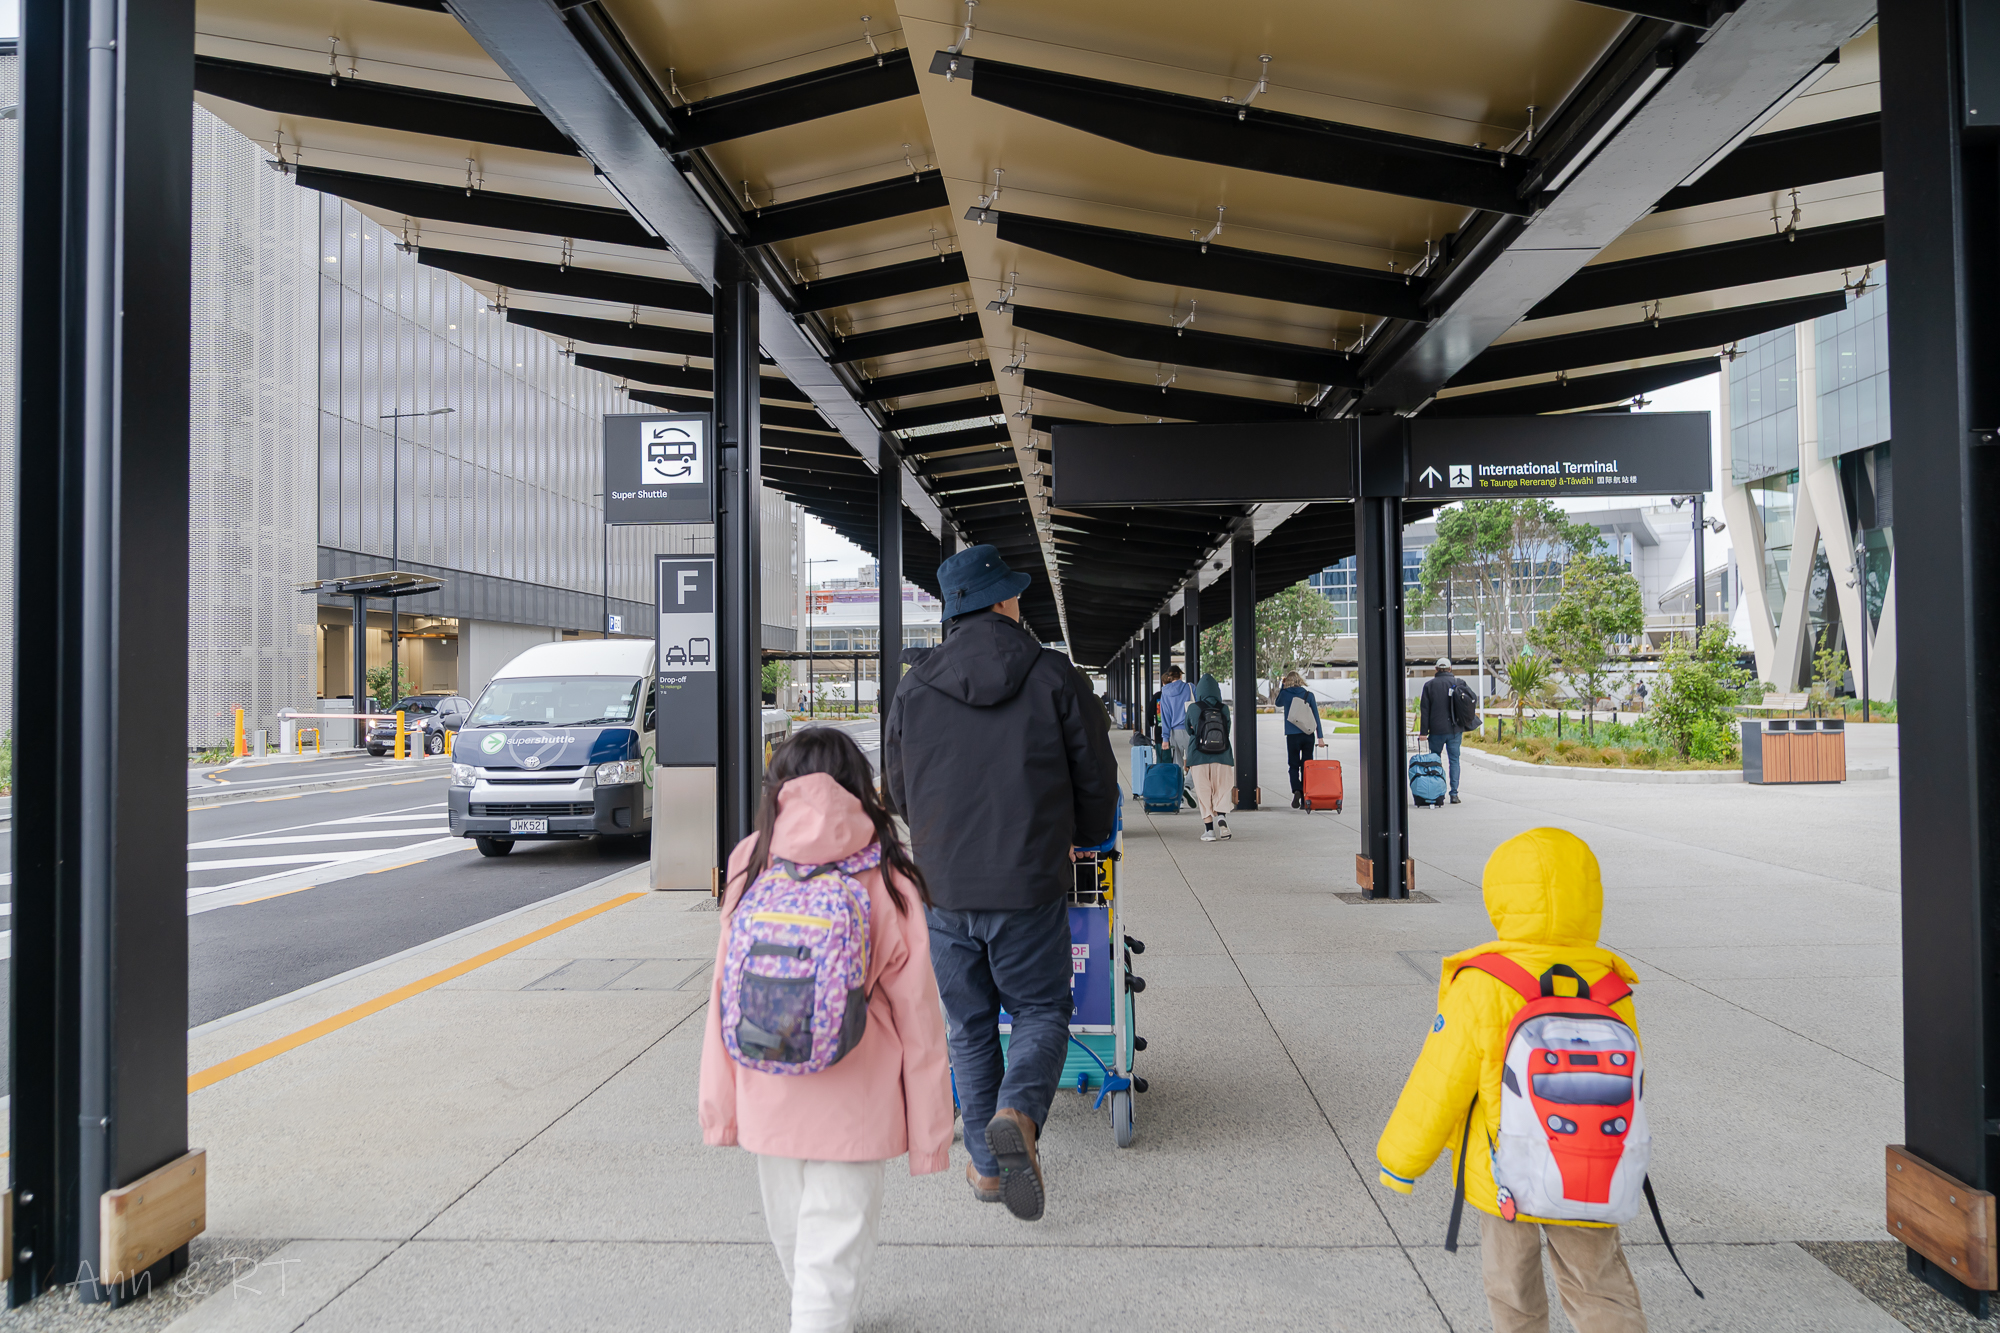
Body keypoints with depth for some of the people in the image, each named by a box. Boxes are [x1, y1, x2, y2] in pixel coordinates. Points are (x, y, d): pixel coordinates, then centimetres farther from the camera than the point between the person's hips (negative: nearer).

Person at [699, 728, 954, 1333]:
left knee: (791, 1241, 24)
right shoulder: (886, 880, -10)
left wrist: (719, 1103, 8)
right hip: (852, 1105, -3)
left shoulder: (750, 869, -5)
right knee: (833, 1249, 7)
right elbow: (916, 1014, -7)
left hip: (767, 1098, 4)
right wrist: (928, 1127, 1)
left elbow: (726, 998, -2)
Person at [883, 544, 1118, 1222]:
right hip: (1030, 886, -2)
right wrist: (1081, 842, 21)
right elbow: (1096, 779, 2)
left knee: (970, 1025, 15)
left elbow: (899, 788, 13)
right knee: (1040, 1012, 12)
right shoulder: (1056, 676, -3)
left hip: (944, 887, 3)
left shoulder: (914, 687, 3)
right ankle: (1017, 1115, -13)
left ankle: (986, 1163, 19)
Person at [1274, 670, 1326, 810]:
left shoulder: (1285, 694, -2)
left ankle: (1296, 790, -19)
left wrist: (1282, 686, 18)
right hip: (1308, 736, 2)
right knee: (1306, 767, 8)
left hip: (1292, 736, -2)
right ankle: (1304, 800, 7)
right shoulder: (1309, 695, 1)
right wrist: (1320, 737, 4)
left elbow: (1278, 704, 21)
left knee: (1293, 765, 7)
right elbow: (1316, 717, 2)